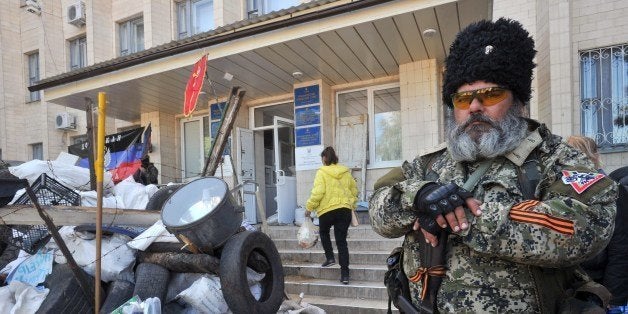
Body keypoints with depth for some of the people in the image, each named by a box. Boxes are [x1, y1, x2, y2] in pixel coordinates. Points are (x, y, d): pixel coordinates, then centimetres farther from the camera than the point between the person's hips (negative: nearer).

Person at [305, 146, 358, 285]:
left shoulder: (322, 172, -6)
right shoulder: (346, 172, 10)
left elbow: (318, 192, -15)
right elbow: (354, 191, 17)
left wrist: (309, 207, -5)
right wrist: (352, 205, 29)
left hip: (327, 210, -4)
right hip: (345, 209, 4)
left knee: (323, 232, 27)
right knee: (342, 241, 6)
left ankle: (329, 257, 17)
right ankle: (345, 274, 4)